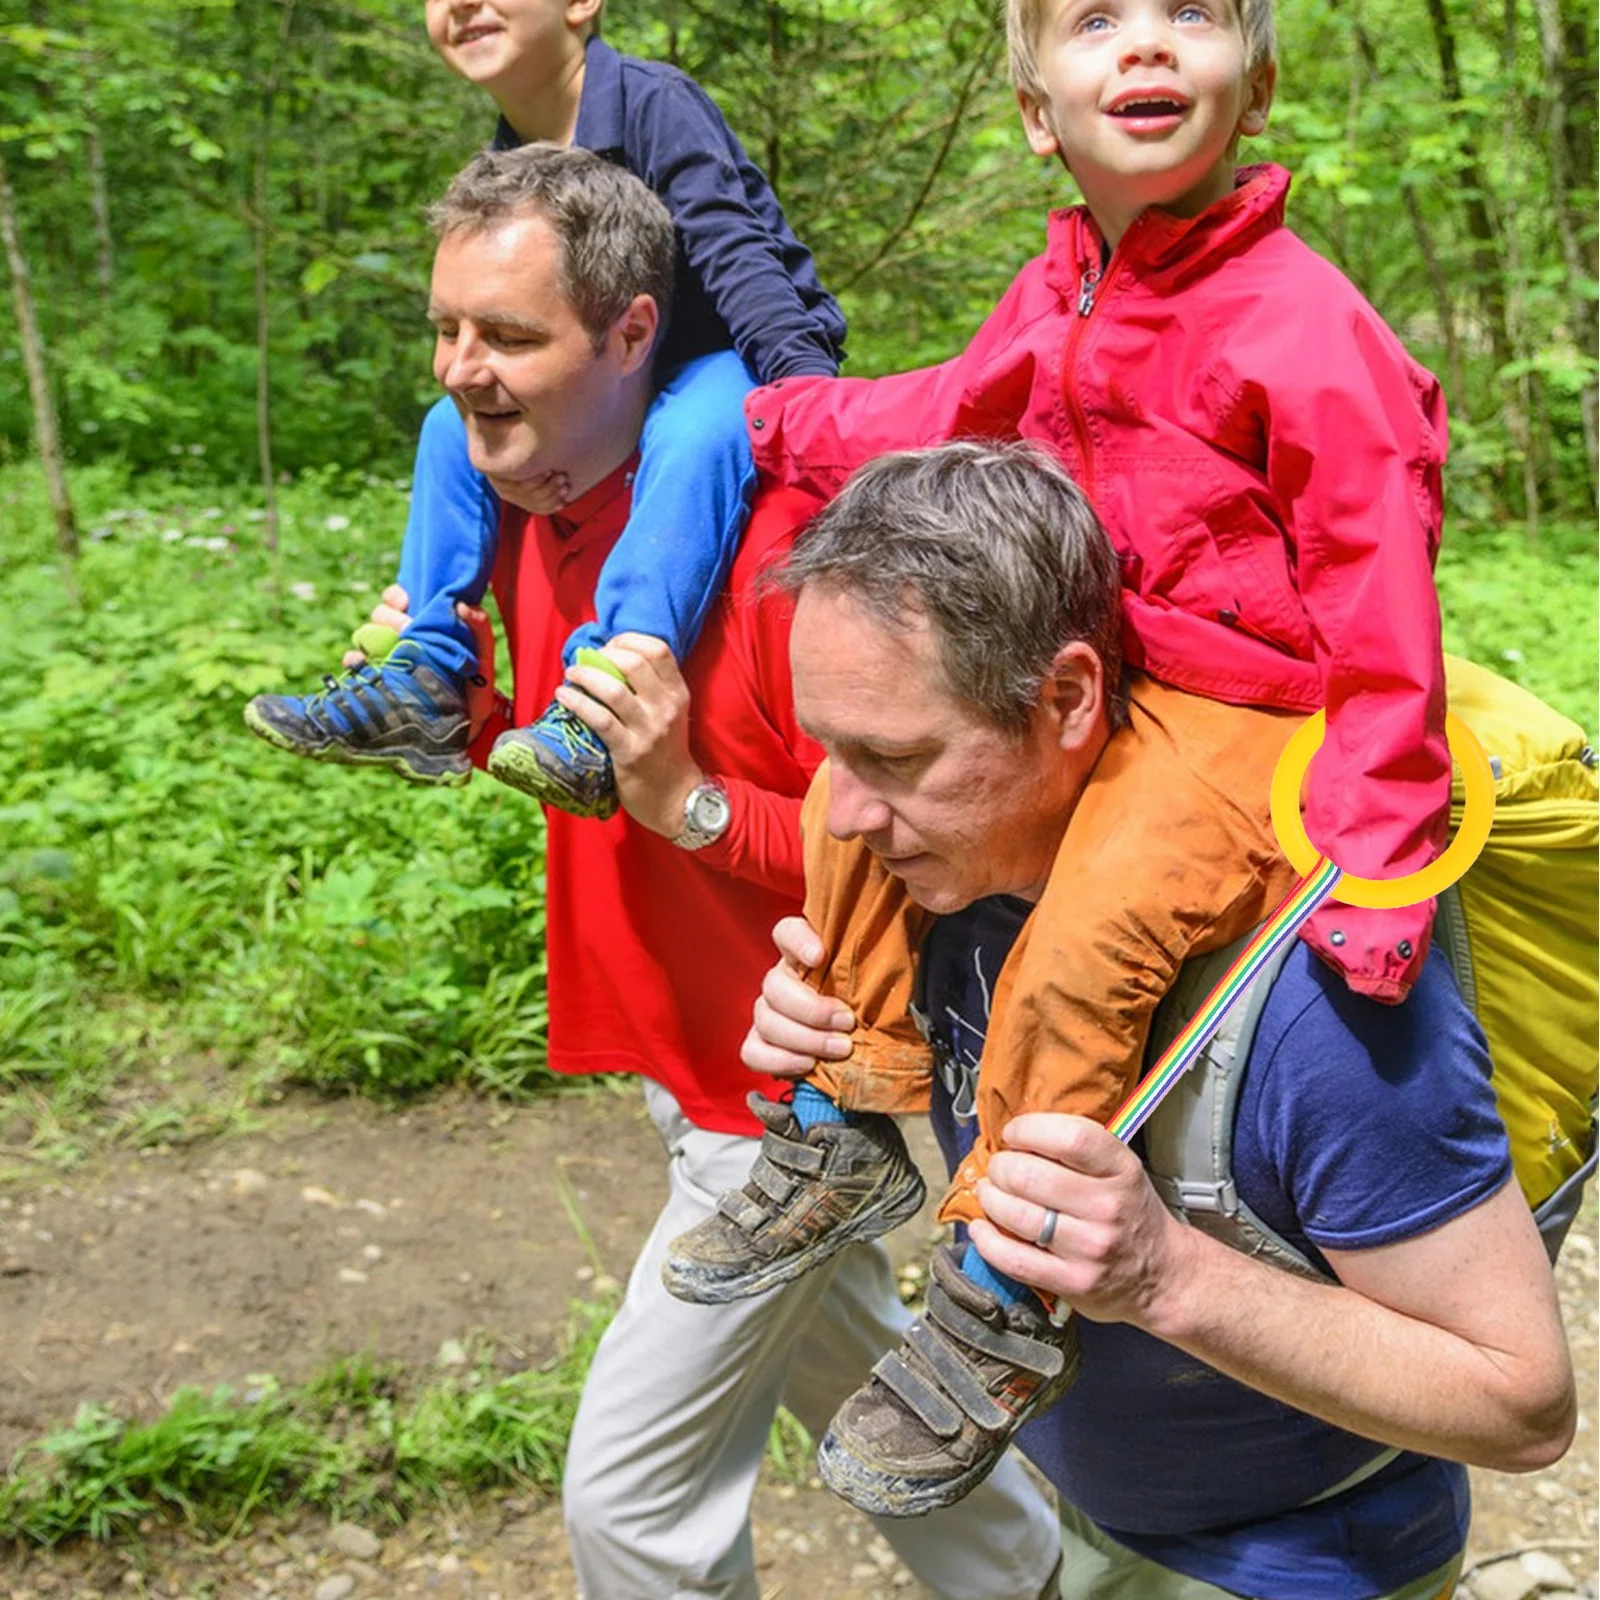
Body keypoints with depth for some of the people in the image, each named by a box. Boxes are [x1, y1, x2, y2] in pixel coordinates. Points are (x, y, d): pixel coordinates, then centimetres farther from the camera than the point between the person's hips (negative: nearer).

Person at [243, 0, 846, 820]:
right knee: (449, 426, 4)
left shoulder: (656, 103, -15)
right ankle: (424, 680, -2)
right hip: (630, 383, 8)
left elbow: (734, 254, -25)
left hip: (743, 361, -8)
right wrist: (486, 418, -22)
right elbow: (497, 328, 1)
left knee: (695, 431, -40)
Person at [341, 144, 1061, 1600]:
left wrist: (692, 800, -33)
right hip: (687, 1059, 9)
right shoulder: (531, 525, 0)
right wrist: (472, 717, -5)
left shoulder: (770, 539, -26)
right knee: (856, 1383, 26)